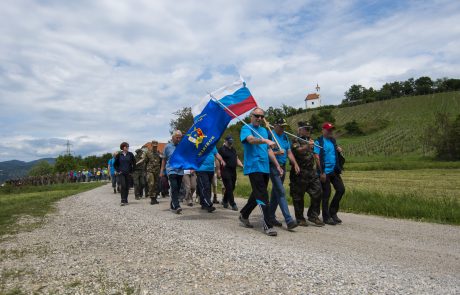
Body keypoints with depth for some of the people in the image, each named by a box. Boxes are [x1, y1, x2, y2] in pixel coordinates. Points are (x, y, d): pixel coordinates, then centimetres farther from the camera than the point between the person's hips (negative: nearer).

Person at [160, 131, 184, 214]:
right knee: (174, 188, -15)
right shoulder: (168, 147, 4)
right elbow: (164, 159, 9)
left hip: (180, 171, 3)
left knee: (177, 189, 9)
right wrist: (162, 171, 6)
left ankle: (172, 205, 24)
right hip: (171, 170, -3)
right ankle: (176, 206, -18)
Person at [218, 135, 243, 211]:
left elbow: (237, 159, 22)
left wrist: (242, 166, 7)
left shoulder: (233, 149, 18)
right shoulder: (222, 149, -4)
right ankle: (233, 204, -2)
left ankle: (224, 201, 30)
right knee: (229, 188, -7)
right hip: (226, 171, -7)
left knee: (232, 188, 12)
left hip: (233, 171, 7)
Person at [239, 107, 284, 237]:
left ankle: (244, 215, 32)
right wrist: (265, 140, -41)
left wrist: (277, 165, 16)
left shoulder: (264, 130, 20)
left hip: (265, 168, 8)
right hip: (254, 167, -7)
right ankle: (267, 225, -6)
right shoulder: (246, 128, -1)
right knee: (262, 196, -11)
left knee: (257, 194, 15)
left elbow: (269, 150, 21)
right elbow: (251, 139, -24)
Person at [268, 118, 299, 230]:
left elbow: (289, 152, 13)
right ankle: (289, 220, -16)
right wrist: (276, 153, -24)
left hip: (283, 167, 8)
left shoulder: (285, 137, 16)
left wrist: (295, 164, 0)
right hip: (273, 166, -8)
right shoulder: (270, 135, -6)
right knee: (281, 192, -13)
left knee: (276, 192, 13)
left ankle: (271, 217, 23)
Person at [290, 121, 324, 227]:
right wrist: (307, 146, -37)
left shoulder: (309, 139, 18)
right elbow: (296, 150, -26)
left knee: (317, 192, 4)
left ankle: (313, 215, 16)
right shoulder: (296, 140, -6)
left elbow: (313, 154, 28)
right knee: (298, 196, 1)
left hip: (312, 172, 7)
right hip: (300, 173, -7)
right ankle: (300, 219, 12)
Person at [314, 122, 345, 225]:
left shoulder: (333, 140, 13)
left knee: (341, 189, 5)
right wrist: (322, 172, -18)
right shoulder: (319, 142, -8)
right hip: (325, 172, -7)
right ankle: (326, 217, 13)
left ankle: (332, 212, 21)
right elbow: (317, 157, -14)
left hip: (334, 170, 7)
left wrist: (339, 149, 0)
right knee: (326, 194, 1)